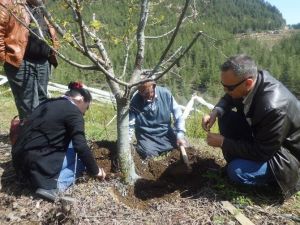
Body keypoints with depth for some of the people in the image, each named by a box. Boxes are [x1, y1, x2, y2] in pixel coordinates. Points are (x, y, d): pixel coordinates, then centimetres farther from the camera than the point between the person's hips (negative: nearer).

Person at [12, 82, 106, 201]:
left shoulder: (48, 103, 16)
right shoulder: (73, 112, -10)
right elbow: (81, 147, -16)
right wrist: (95, 171, -1)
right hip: (40, 166, -9)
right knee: (81, 155, 5)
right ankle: (55, 185, -13)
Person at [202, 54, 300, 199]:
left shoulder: (274, 108, -39)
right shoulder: (251, 79, -16)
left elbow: (262, 152, -29)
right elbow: (228, 98, 6)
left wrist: (223, 143, -24)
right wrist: (215, 112, -15)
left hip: (287, 151, -7)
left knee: (237, 172, -27)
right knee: (227, 117, -7)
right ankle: (236, 161, 7)